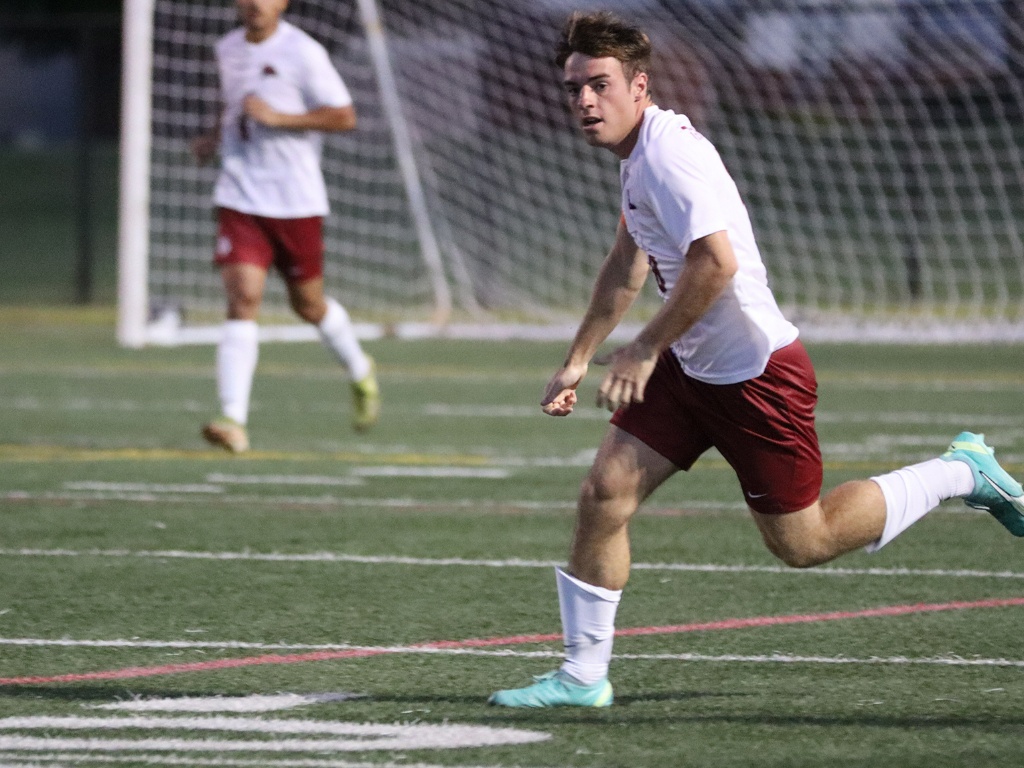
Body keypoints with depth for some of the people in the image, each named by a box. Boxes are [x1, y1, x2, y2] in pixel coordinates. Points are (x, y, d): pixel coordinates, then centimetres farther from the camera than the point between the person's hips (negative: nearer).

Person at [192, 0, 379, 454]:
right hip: (239, 199, 3)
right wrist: (215, 136, 11)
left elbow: (344, 117, -12)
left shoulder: (303, 53, -9)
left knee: (308, 305, 12)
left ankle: (361, 374, 43)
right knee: (242, 300, -14)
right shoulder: (228, 49, 9)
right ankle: (233, 421, -22)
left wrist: (277, 117, -20)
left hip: (296, 202, -3)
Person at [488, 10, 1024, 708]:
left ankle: (962, 473, 19)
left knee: (803, 544, 3)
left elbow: (715, 262, -34)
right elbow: (629, 261, 25)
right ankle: (583, 676, 4)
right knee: (604, 493, -3)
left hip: (757, 374, -9)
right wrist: (580, 359, 26)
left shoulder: (669, 151, -23)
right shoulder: (641, 152, 8)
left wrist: (646, 350, -25)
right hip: (690, 366, 9)